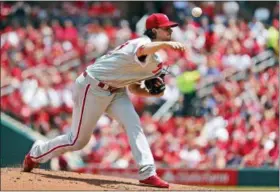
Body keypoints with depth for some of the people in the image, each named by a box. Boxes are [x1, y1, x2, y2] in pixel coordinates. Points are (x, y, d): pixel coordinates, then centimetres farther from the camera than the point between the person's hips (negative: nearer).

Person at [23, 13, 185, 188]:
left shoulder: (155, 61, 7)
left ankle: (148, 173, -21)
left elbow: (133, 88, 14)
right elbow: (142, 50, -52)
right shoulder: (142, 43, -24)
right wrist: (165, 44, -71)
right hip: (92, 87, -8)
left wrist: (154, 93, -5)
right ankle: (35, 155, 28)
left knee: (133, 123, -15)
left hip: (115, 91, 9)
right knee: (78, 140, 3)